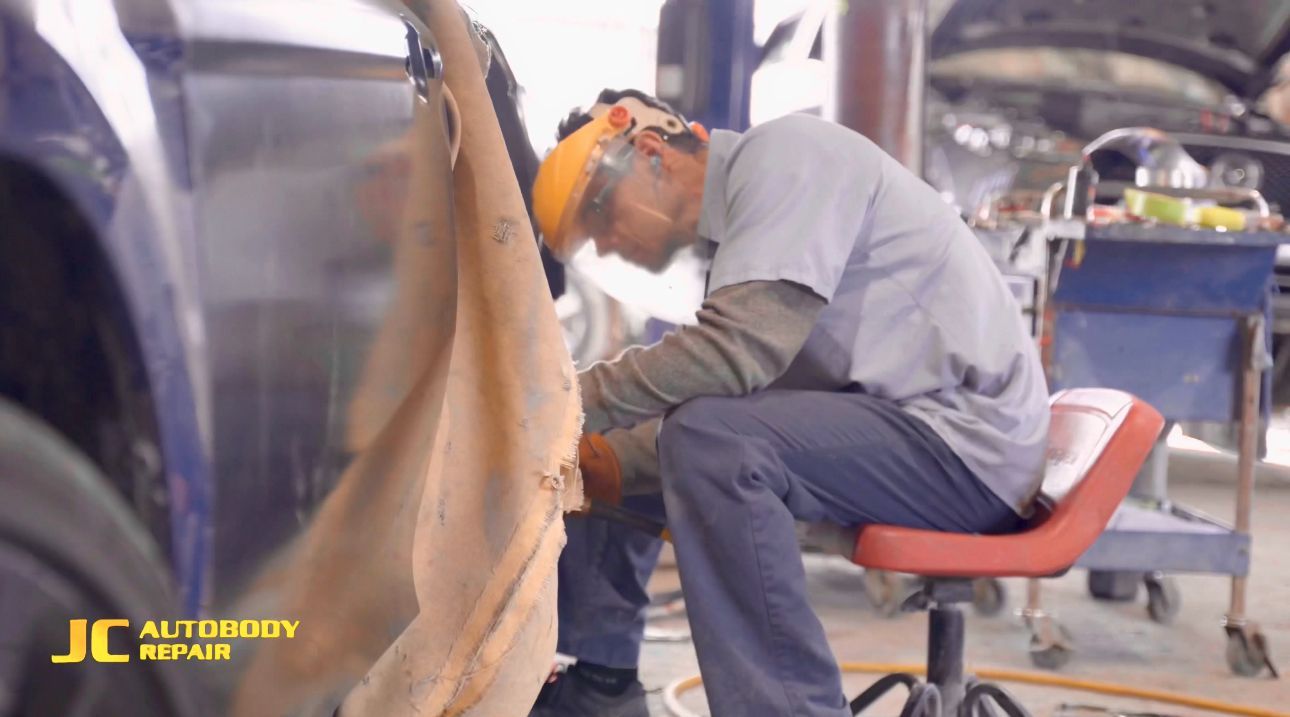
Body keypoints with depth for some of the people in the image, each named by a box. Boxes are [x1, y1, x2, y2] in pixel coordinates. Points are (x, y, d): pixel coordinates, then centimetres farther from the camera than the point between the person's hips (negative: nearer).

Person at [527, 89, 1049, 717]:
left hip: (969, 437, -10)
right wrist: (607, 459, -6)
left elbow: (738, 351, -26)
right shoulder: (730, 232, 14)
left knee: (713, 441, -32)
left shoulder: (784, 153, -13)